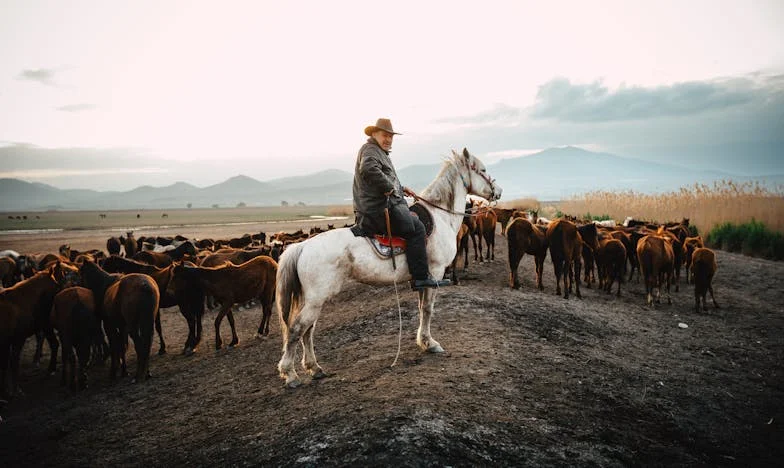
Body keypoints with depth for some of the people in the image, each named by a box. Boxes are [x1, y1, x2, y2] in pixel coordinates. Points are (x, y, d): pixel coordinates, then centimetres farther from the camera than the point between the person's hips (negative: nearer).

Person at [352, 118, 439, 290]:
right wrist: (389, 187, -23)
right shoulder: (370, 150, -8)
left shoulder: (380, 152, 28)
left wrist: (401, 188, 27)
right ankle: (420, 277, -15)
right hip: (379, 210, -12)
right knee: (416, 227, -15)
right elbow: (368, 169, -31)